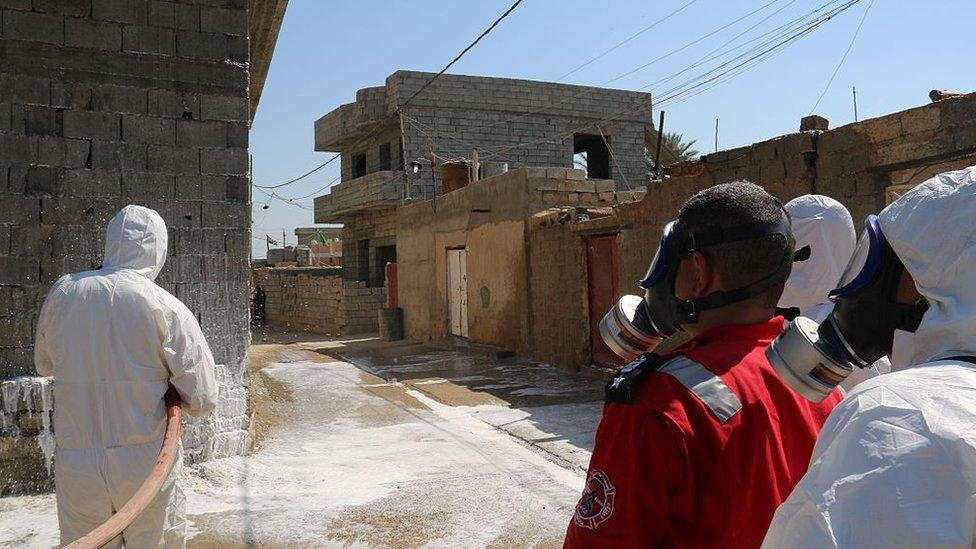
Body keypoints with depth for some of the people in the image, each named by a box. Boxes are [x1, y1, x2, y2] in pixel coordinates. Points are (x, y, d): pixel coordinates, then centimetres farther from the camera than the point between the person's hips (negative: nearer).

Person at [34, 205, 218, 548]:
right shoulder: (167, 308, -13)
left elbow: (44, 364, 17)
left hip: (75, 464, 3)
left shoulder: (62, 293, -1)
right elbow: (202, 401, -10)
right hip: (145, 462, -3)